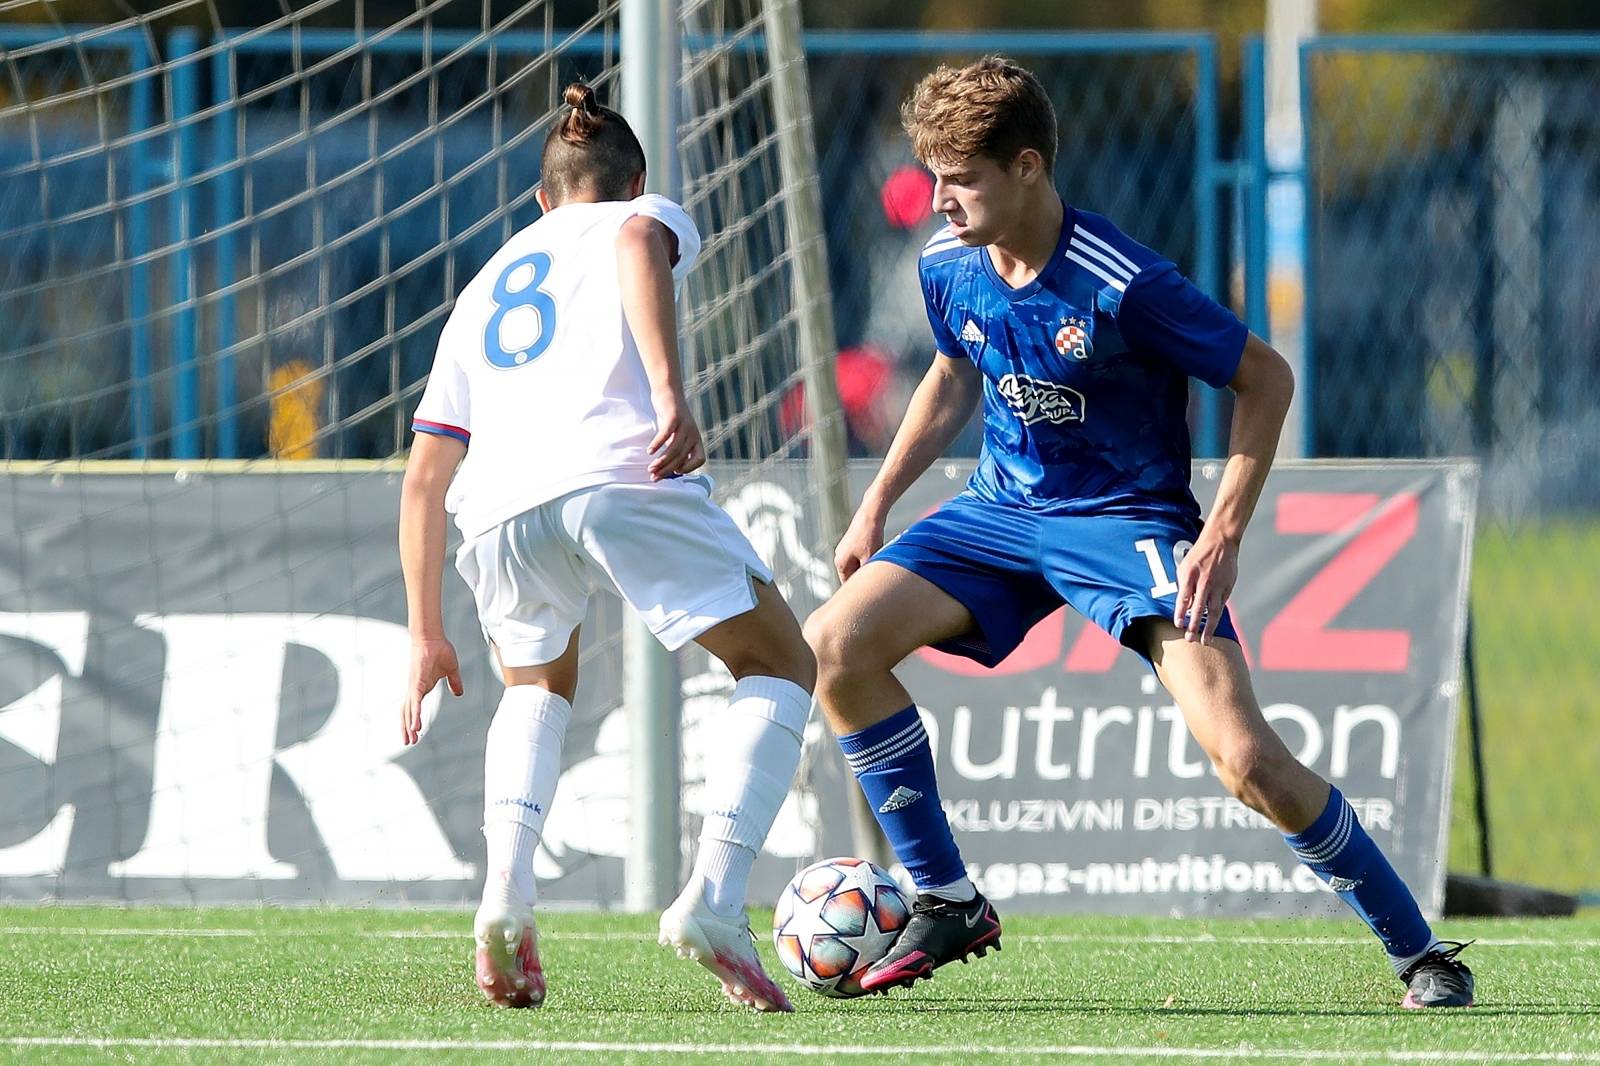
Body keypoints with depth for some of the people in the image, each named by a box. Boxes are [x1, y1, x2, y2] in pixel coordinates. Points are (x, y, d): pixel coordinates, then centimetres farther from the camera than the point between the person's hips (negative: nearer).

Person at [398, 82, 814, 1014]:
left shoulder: (485, 288, 37)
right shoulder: (651, 217, 26)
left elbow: (425, 475, 32)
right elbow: (637, 242, -2)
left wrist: (428, 635, 37)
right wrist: (671, 394, -14)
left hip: (498, 509, 4)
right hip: (621, 473, -4)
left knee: (537, 687, 32)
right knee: (781, 667, 13)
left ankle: (507, 893, 7)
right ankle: (714, 902, -8)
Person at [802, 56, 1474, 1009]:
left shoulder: (1123, 286, -25)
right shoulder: (949, 268, -6)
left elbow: (1266, 378, -15)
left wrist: (1223, 536, -20)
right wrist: (879, 503, 13)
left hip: (1130, 521, -6)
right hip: (1001, 510, 6)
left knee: (1245, 758, -21)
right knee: (834, 648, -13)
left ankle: (1420, 950, -3)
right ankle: (949, 906, 1)